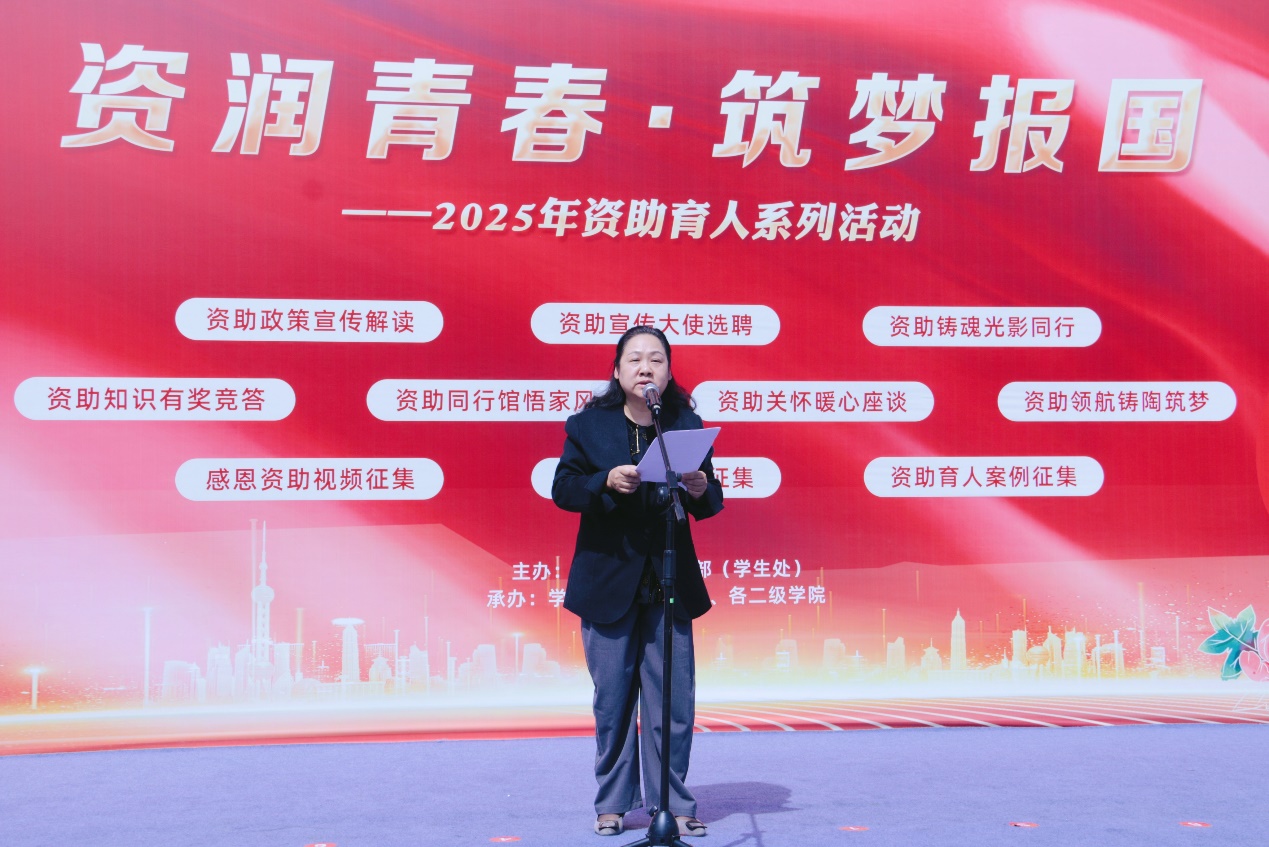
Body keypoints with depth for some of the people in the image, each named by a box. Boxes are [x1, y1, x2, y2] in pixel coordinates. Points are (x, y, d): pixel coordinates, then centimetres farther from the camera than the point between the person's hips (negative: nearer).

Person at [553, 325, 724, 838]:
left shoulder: (687, 425, 1)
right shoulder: (589, 424, -2)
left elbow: (712, 503, 3)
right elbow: (563, 488, -6)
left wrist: (701, 491, -20)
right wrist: (606, 482, -23)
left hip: (670, 582, 1)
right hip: (607, 580, -1)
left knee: (673, 699, 4)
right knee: (612, 699, 8)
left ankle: (674, 804, 18)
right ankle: (613, 802, 23)